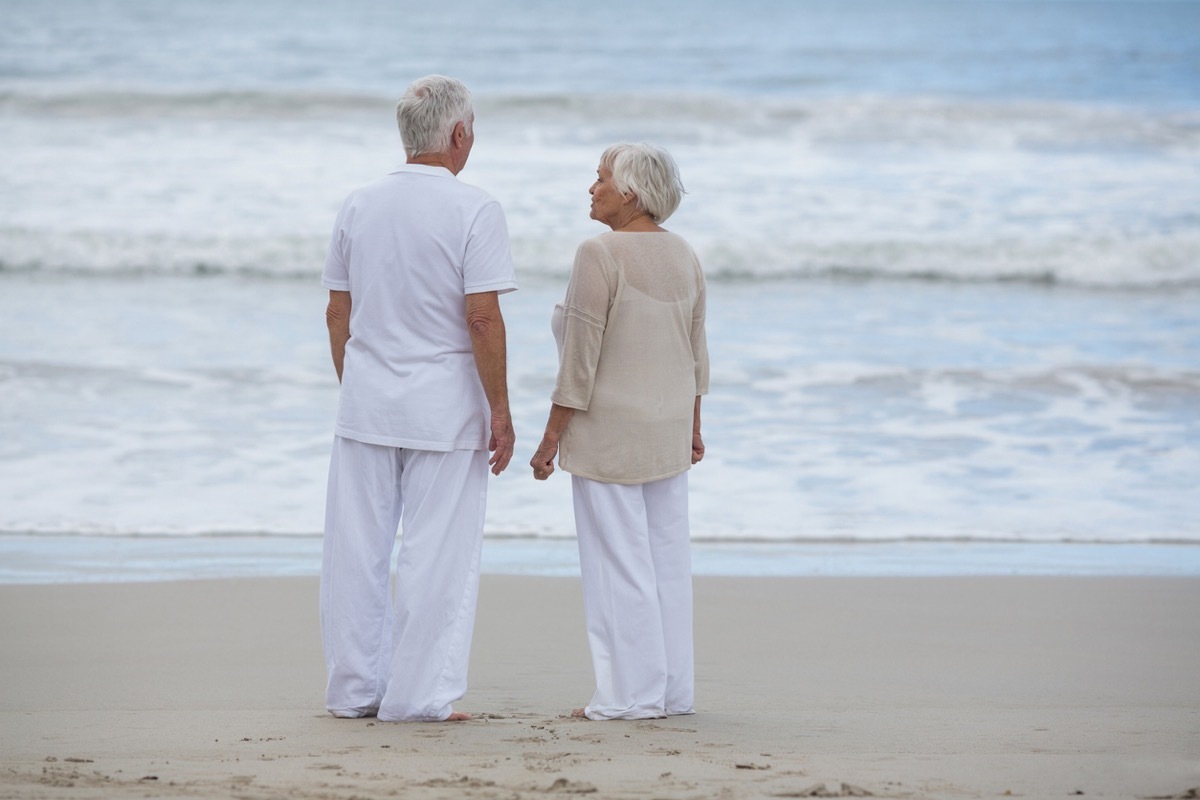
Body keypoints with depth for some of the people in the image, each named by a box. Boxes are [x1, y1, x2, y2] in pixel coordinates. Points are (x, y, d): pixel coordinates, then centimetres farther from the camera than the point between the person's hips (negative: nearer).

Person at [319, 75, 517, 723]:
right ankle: (418, 695, 1)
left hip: (366, 402, 5)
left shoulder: (359, 206, 6)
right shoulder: (474, 210, -11)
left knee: (357, 548, 10)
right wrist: (500, 412, -10)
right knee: (437, 554, 1)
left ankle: (356, 688, 16)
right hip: (444, 404, -5)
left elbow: (337, 312, 10)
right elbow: (482, 317, -15)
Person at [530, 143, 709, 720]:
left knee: (617, 563, -2)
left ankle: (633, 695, 0)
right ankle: (674, 691, 14)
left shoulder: (600, 255, -16)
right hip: (667, 432, 7)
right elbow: (695, 352, 13)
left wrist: (551, 438, -12)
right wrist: (692, 427, 22)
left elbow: (580, 359, -17)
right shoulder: (683, 256, 6)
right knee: (667, 559, 10)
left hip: (607, 434, -7)